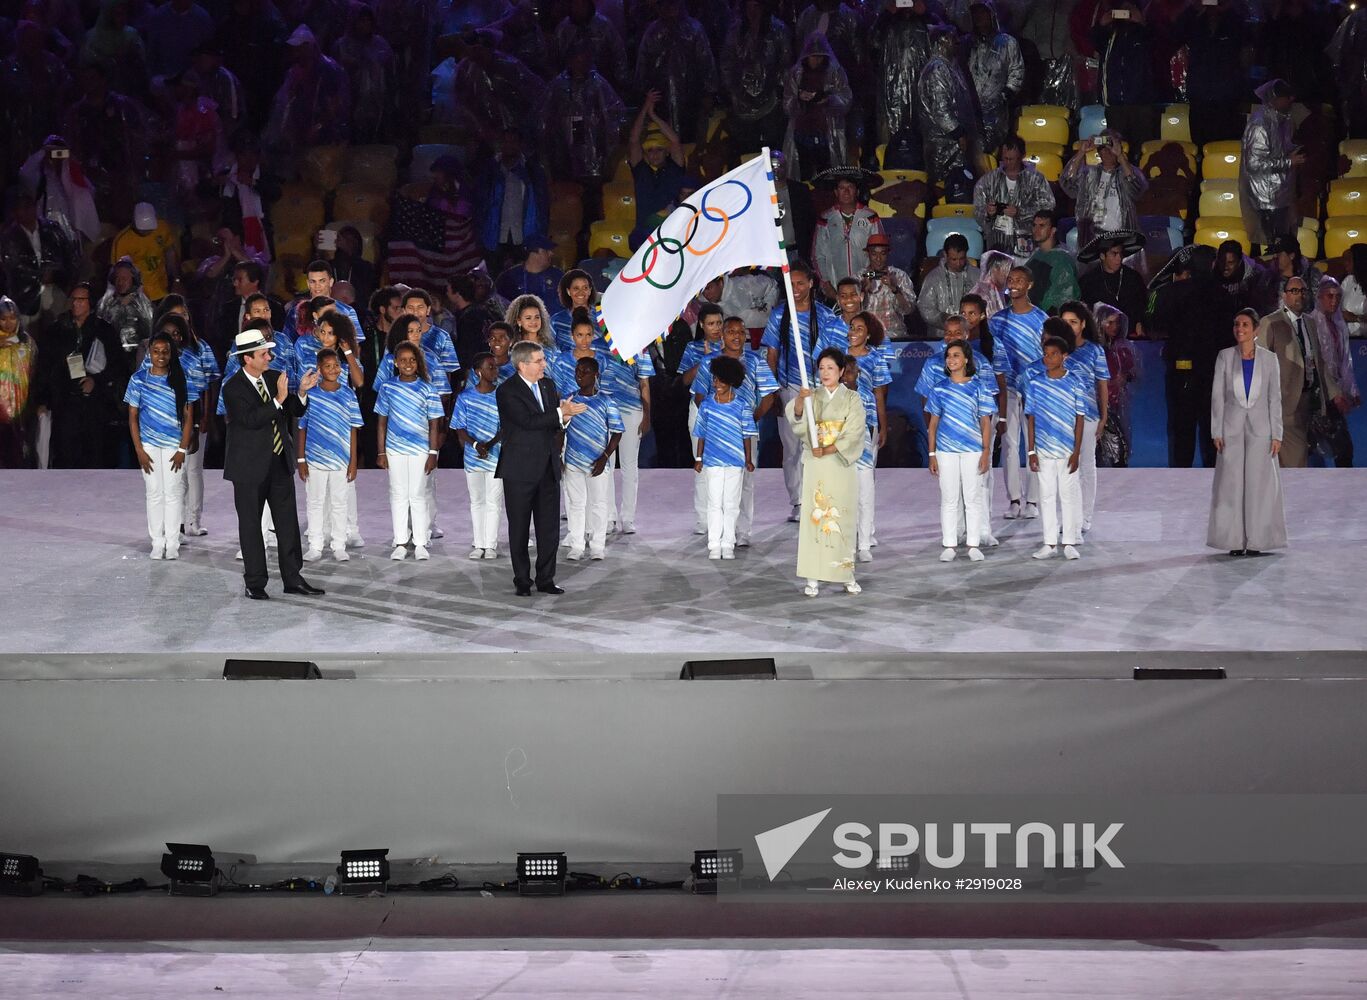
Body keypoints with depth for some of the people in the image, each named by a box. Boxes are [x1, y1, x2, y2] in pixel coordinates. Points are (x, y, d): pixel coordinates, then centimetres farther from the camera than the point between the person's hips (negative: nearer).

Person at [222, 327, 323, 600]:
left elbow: (296, 411, 6)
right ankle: (255, 583, 13)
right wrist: (279, 400, -27)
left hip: (281, 463, 5)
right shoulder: (232, 388, -13)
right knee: (251, 526, 5)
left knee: (288, 523, 6)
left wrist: (302, 392, -13)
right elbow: (251, 419, -24)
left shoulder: (275, 378, 5)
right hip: (250, 467, -5)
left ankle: (293, 579, 12)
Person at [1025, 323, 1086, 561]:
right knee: (1046, 495, 6)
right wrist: (1031, 451, 1)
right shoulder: (1036, 384, 2)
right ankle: (1050, 543, 13)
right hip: (1044, 450, 2)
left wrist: (1076, 452, -7)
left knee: (1068, 494, 3)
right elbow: (1031, 419, 5)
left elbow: (1079, 419, -2)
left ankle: (1070, 542, 9)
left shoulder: (1074, 383, -3)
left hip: (1067, 451, -2)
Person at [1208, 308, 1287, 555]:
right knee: (1231, 485, 0)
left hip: (1260, 429, 0)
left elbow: (1275, 398, 3)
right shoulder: (1225, 357, 2)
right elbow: (1218, 396, 3)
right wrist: (1217, 432, -4)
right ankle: (1235, 541, 4)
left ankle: (1256, 541, 4)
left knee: (1259, 484, -1)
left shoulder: (1269, 359, 2)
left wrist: (1276, 435, -2)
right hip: (1232, 428, 0)